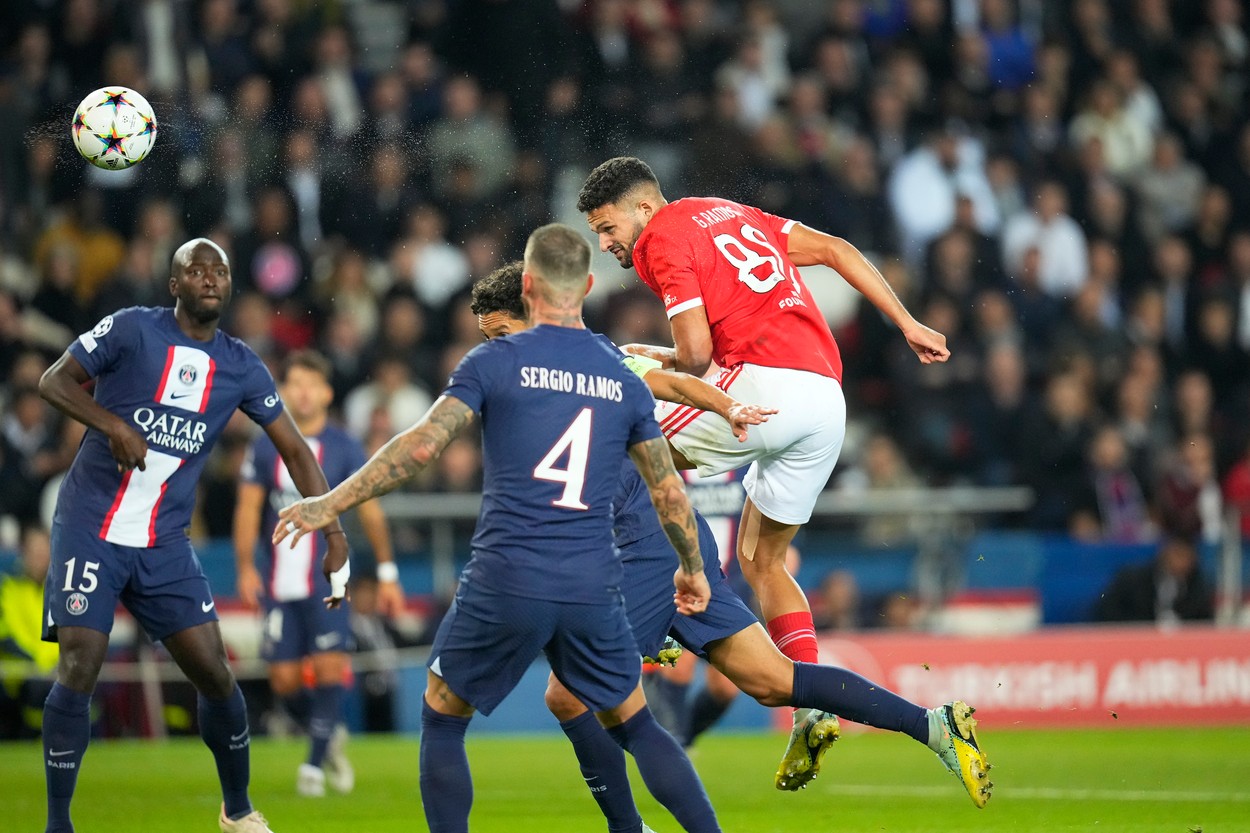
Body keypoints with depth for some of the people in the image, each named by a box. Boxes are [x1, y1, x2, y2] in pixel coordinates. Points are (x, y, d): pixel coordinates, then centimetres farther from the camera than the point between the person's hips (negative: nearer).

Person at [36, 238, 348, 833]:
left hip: (166, 544, 4)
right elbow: (53, 381, -6)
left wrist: (333, 532, -2)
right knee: (78, 672, -15)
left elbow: (294, 449, 8)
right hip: (90, 531, -4)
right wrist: (113, 424, -22)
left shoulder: (240, 366, 6)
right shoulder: (133, 329, -5)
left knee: (214, 675, 0)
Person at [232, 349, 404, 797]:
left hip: (328, 579, -2)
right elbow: (248, 508, 7)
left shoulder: (344, 448, 0)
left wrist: (387, 572, 5)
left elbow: (370, 510, 5)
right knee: (284, 679, 1)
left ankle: (315, 763, -5)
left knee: (329, 667, -13)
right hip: (280, 583, 2)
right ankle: (331, 737, 27)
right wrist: (245, 568, -4)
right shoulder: (265, 446, 5)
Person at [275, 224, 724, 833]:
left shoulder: (496, 361, -1)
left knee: (441, 721, 15)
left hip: (504, 583, -3)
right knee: (635, 727, 18)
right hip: (593, 592, 3)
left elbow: (421, 446, -9)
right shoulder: (623, 381, 10)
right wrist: (692, 569, 30)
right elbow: (668, 491, 14)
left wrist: (331, 503, -3)